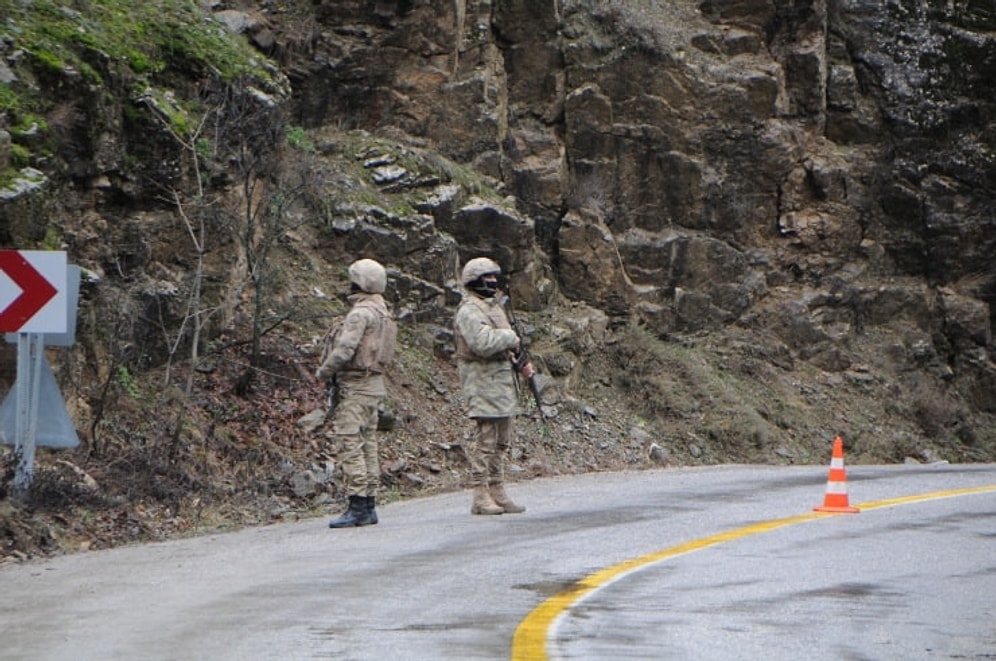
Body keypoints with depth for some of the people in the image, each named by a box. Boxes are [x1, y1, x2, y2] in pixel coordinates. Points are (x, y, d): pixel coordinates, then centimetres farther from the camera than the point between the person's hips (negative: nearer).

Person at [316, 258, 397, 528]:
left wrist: (323, 372, -7)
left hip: (355, 387, -10)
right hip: (374, 386, 10)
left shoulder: (361, 313, -16)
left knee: (351, 446, -10)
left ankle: (358, 507, -13)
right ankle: (369, 506, 14)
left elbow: (344, 350, -23)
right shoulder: (382, 312, 15)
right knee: (368, 446, 11)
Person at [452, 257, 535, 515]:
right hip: (483, 380, -10)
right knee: (484, 440, -9)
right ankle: (481, 497, -7)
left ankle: (498, 494, 15)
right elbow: (483, 343, -26)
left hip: (503, 381, 10)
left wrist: (521, 363, 10)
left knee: (501, 442, 11)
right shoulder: (469, 310, -12)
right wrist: (510, 337, -13)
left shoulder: (494, 306, 19)